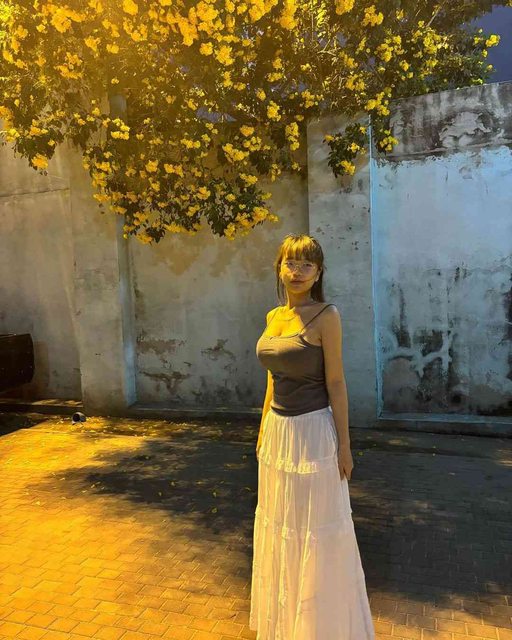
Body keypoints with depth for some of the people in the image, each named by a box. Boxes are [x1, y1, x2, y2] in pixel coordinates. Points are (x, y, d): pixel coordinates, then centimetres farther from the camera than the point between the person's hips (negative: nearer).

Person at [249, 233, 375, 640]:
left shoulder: (326, 317, -12)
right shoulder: (274, 317, 6)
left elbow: (335, 382, -12)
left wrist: (344, 444, -12)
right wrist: (264, 430, 16)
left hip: (312, 431, -7)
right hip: (277, 430, 7)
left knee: (316, 531, 9)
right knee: (279, 526, 21)